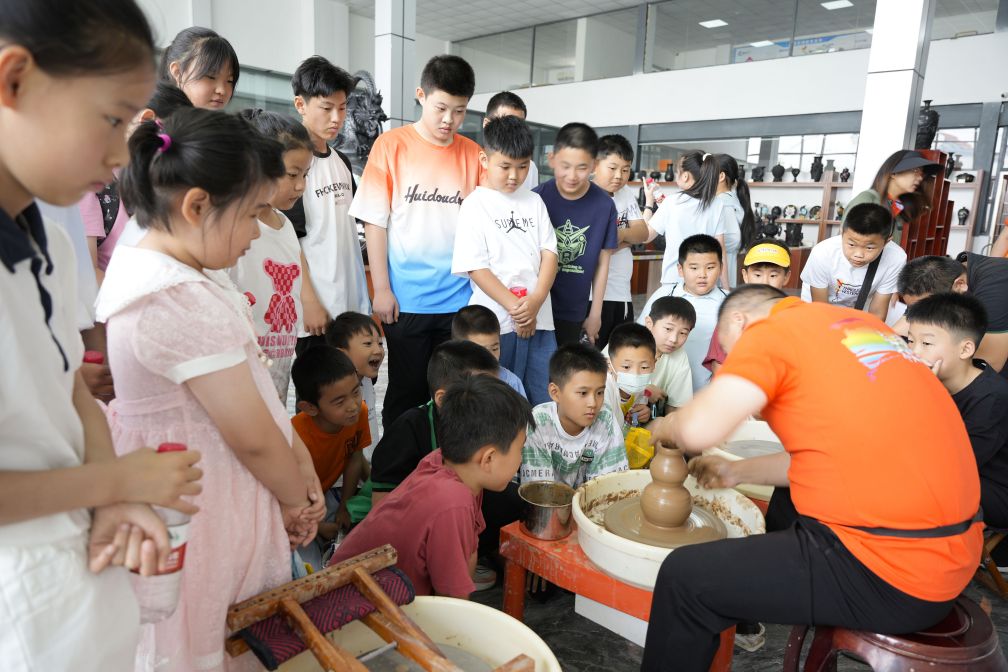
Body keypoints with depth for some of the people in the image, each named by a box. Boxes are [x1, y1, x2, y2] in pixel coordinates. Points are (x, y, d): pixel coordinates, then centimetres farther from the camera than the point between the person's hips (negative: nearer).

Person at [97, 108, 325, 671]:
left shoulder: (147, 263, 3)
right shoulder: (184, 301, -29)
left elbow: (252, 384, 4)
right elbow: (253, 439, -22)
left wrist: (298, 456, 2)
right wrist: (296, 499, -4)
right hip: (205, 510, -9)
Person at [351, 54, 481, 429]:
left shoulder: (473, 154, 6)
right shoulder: (391, 145, -1)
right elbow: (375, 220, -2)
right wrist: (381, 288, -5)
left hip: (459, 300, 3)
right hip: (405, 299, -2)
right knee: (406, 392, 9)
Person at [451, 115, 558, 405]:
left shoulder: (534, 201, 10)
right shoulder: (474, 206, -2)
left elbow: (549, 253, 5)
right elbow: (475, 267, -9)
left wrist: (536, 301, -11)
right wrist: (514, 307, -14)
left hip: (539, 318, 4)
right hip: (496, 322, -4)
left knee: (548, 399, 9)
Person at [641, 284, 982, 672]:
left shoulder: (770, 331, -10)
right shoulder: (858, 325, 14)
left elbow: (700, 430, -22)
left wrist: (664, 428, 1)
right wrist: (738, 472, 23)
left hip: (888, 574, -9)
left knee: (685, 576, 0)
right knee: (788, 499, 33)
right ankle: (754, 619, 49)